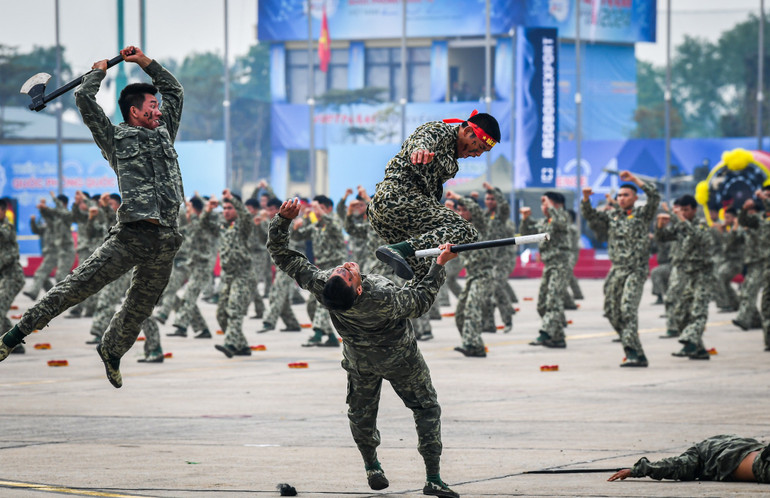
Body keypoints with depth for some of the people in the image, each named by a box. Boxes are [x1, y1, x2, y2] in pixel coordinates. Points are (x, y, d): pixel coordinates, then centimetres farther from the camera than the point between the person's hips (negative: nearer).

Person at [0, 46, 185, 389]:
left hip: (166, 239, 5)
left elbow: (175, 90, 35)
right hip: (132, 234, -5)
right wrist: (99, 72, 18)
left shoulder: (163, 131, 23)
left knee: (140, 307, 12)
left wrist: (144, 61, 30)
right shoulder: (115, 138, 8)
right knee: (80, 284, -9)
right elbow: (84, 98, 0)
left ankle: (112, 352, 34)